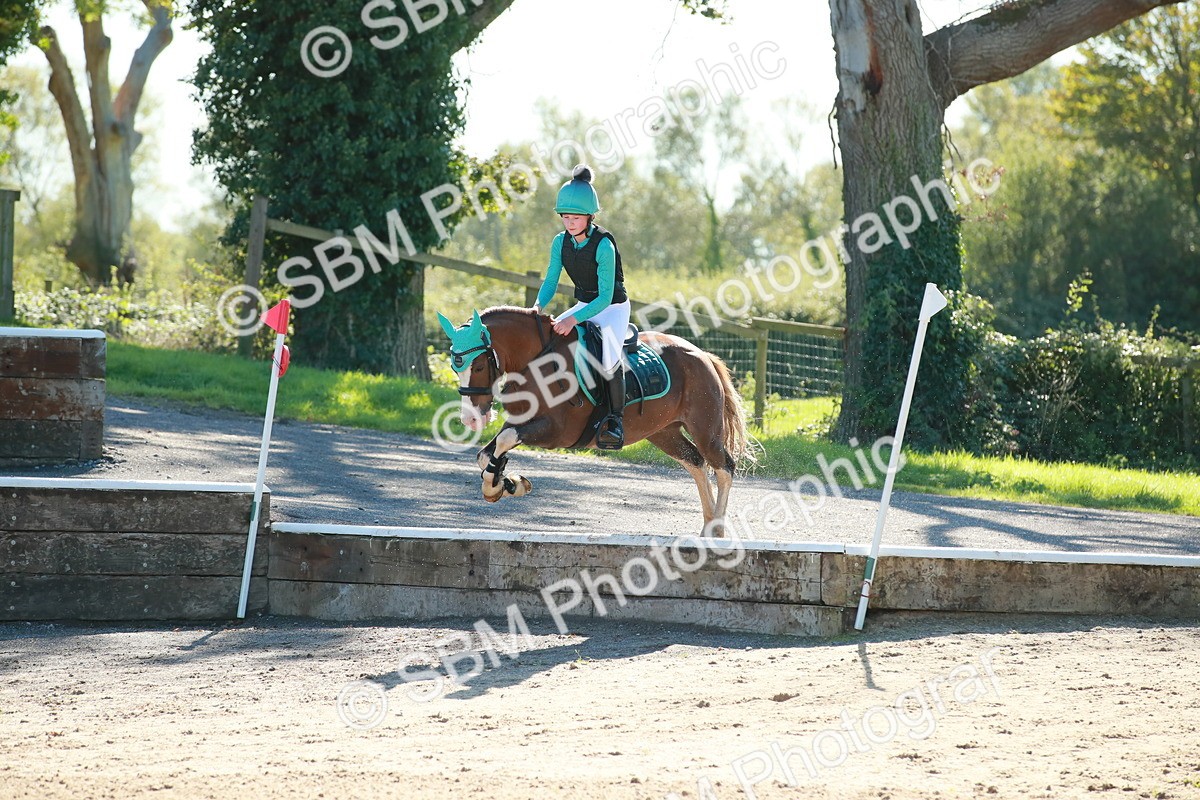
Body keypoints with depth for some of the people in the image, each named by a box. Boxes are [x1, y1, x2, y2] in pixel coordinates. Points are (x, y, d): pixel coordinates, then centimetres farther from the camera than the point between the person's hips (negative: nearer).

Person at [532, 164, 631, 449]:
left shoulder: (603, 245, -26)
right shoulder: (561, 243, -6)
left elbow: (605, 296, -28)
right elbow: (550, 282, 0)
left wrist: (575, 319, -39)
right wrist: (538, 305, -22)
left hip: (613, 308, -7)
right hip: (584, 306, 7)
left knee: (609, 356, -32)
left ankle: (615, 418, -23)